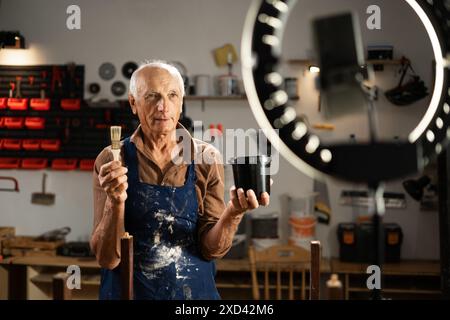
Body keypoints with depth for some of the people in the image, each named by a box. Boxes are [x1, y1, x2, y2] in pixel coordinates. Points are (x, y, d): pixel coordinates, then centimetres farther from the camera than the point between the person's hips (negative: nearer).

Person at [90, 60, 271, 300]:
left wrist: (232, 214, -25)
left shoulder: (207, 159, -6)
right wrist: (115, 203, -27)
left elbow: (211, 249, -7)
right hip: (128, 291, -1)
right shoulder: (111, 161, -9)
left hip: (195, 291, 1)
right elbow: (107, 259, -11)